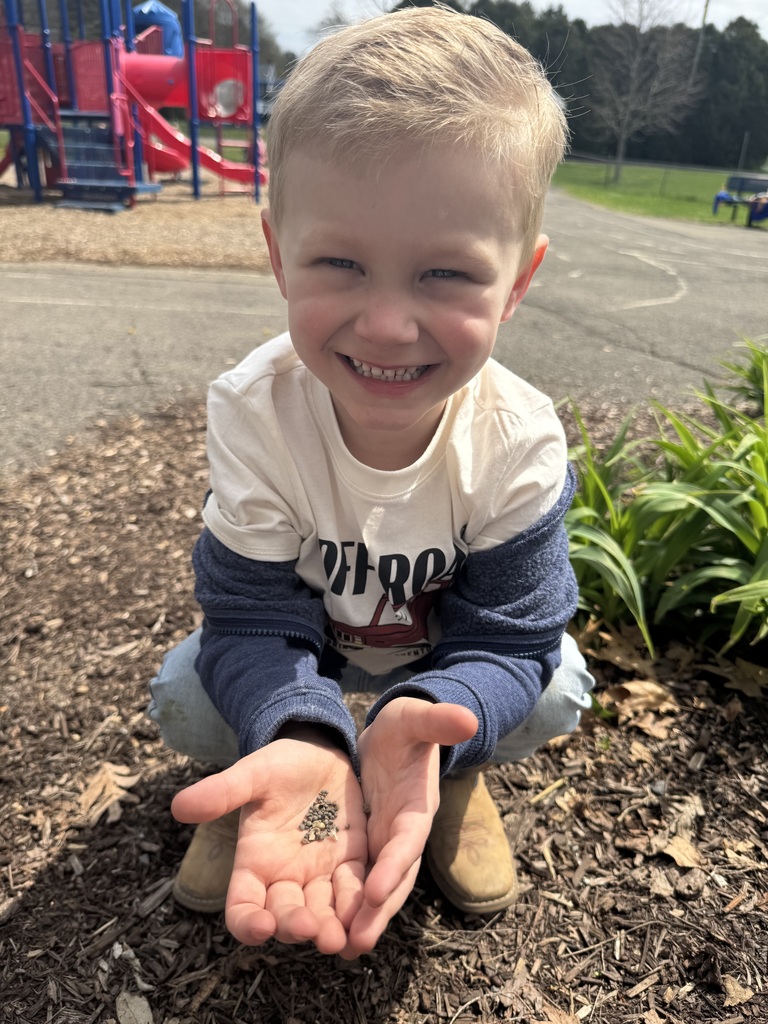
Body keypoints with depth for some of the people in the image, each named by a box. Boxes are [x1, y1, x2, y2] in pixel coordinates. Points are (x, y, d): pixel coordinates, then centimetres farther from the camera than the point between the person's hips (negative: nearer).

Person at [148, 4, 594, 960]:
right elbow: (256, 619, -28)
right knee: (184, 696, -20)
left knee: (558, 691, -21)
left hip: (448, 654, 1)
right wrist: (297, 738, -50)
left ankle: (451, 777, 14)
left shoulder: (520, 440, -30)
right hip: (303, 637, 0)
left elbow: (505, 639, -25)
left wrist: (423, 726, -48)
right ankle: (263, 781, 16)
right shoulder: (255, 412, -32)